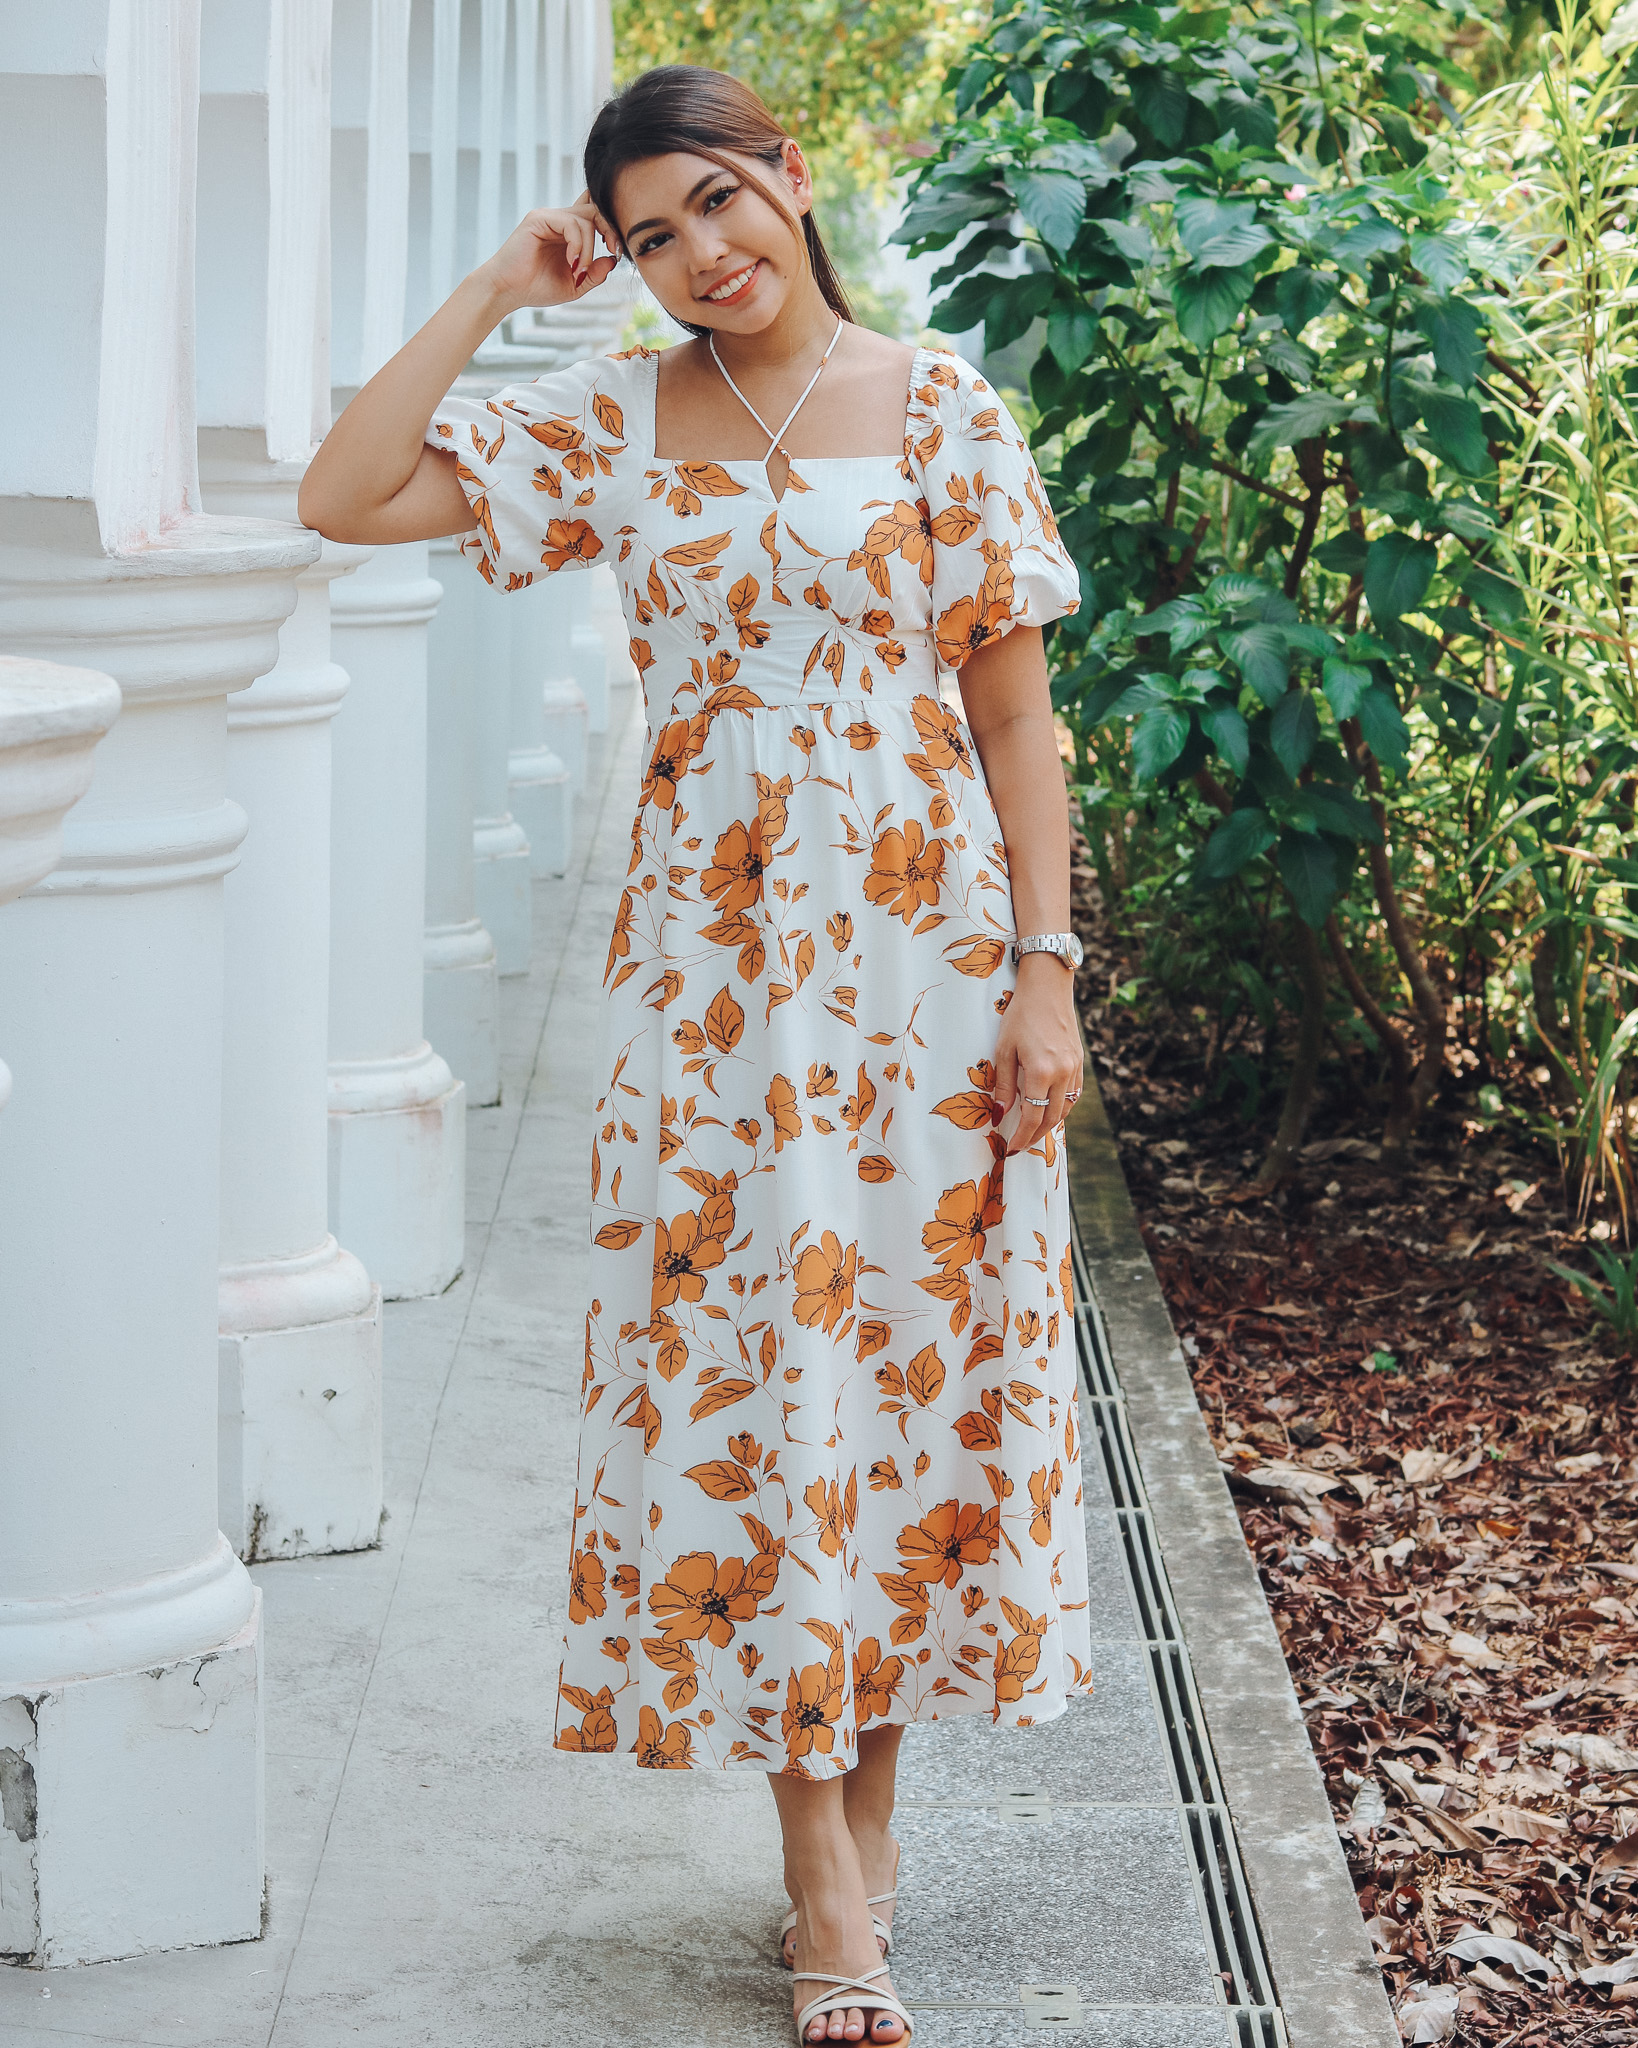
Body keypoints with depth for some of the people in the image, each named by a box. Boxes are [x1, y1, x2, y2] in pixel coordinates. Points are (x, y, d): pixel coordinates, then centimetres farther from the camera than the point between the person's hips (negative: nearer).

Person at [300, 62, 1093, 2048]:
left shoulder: (942, 410, 0)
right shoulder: (613, 418, 5)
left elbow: (1015, 711, 0)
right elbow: (341, 497, -5)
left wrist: (1044, 968, -6)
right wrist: (498, 289, -3)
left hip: (920, 949, -1)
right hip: (708, 962, 1)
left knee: (907, 1348, 4)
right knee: (742, 1365, -1)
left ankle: (860, 1801, 20)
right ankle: (831, 1876, 6)